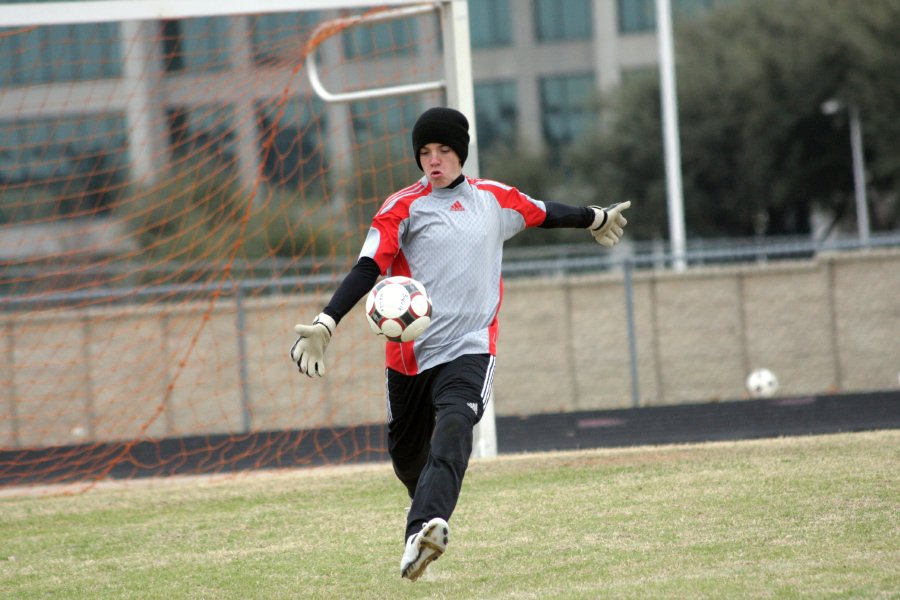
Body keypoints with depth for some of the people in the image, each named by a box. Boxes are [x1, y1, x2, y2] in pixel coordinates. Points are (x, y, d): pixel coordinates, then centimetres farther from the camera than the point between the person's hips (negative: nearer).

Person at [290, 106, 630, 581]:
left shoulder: (493, 199, 10)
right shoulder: (404, 206, 0)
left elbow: (543, 214, 30)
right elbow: (368, 268, -11)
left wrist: (596, 219, 48)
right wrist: (324, 325, -24)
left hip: (470, 349, 0)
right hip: (410, 351, 0)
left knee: (453, 429, -27)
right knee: (406, 453, 10)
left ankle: (423, 529, -44)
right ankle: (429, 505, 43)